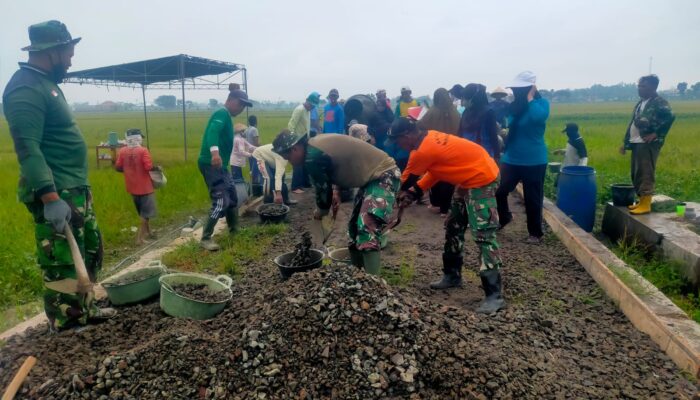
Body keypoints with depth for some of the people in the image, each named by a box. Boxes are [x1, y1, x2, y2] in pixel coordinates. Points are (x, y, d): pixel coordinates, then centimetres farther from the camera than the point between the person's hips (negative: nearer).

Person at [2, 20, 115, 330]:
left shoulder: (47, 83, 15)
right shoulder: (25, 88, -16)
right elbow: (27, 147, -24)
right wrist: (49, 197, -30)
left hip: (75, 189, 11)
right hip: (55, 194, -11)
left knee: (90, 251, 20)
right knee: (62, 262, -1)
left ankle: (84, 310, 34)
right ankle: (65, 326, 12)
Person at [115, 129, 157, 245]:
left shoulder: (122, 151, 0)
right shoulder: (143, 150, -15)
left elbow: (118, 167, 1)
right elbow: (148, 167, -21)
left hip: (132, 187, 6)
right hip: (144, 186, -6)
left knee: (142, 212, 22)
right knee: (146, 213, 3)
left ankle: (147, 232, 32)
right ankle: (139, 237, -2)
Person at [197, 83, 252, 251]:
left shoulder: (226, 116, 18)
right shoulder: (222, 113, -12)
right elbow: (212, 131, -32)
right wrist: (214, 151, -48)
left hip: (220, 165, 11)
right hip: (211, 164, -11)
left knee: (232, 198, 18)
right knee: (221, 202, -12)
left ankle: (234, 231, 33)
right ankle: (205, 238, -4)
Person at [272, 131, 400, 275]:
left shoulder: (313, 156, -21)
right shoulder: (316, 143, 8)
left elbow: (323, 189, -12)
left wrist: (320, 212, 7)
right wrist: (336, 191, 6)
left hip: (383, 175, -10)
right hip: (373, 175, 10)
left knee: (367, 229, -23)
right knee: (355, 226, 15)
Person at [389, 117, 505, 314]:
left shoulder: (423, 151, -23)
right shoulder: (429, 138, 5)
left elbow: (406, 180, -6)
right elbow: (435, 171, 13)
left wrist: (400, 196, 13)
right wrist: (413, 194, 8)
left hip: (482, 179, -10)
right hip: (469, 178, 10)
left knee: (483, 235, -13)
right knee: (453, 226, 15)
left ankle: (494, 295, -10)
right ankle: (452, 276, 27)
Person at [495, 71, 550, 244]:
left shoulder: (542, 103, -7)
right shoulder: (514, 105, 7)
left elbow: (538, 117, -29)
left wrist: (530, 98, -16)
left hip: (534, 161, -4)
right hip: (511, 159, 4)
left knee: (532, 199, 4)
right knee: (499, 191, -1)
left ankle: (536, 233, 21)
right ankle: (504, 218, 28)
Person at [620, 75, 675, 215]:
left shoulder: (659, 102, -8)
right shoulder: (641, 102, 18)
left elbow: (670, 117, -23)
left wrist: (656, 134, -21)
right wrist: (626, 143, 17)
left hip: (648, 144, -9)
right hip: (636, 143, 9)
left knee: (646, 174, -8)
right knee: (636, 174, 12)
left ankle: (646, 204, -4)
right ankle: (641, 201, 21)